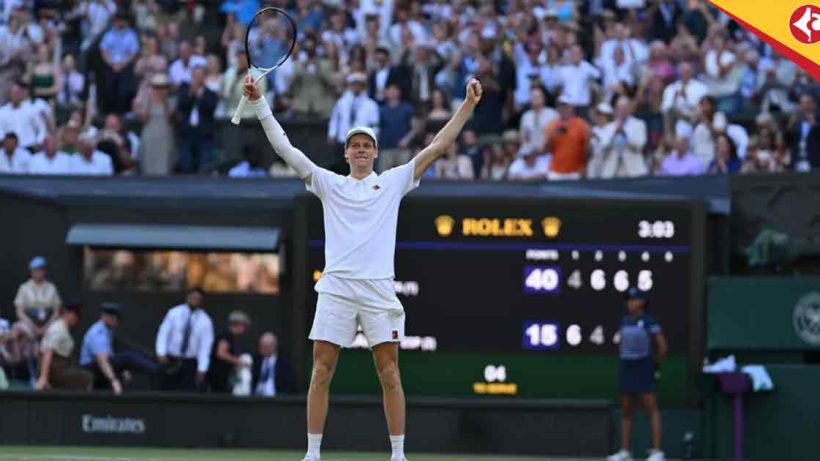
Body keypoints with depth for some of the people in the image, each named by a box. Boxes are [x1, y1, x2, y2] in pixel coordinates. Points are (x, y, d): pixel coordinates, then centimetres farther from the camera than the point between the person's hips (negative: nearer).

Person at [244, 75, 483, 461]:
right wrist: (259, 102, 1)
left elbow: (437, 146, 10)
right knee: (321, 373, -2)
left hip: (379, 290, 0)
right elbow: (285, 148, 9)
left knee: (389, 374, -1)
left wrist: (468, 106, 3)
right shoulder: (329, 184, 13)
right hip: (336, 288, 0)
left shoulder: (393, 182, 13)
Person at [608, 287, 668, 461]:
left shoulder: (649, 322, -7)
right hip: (627, 368, 7)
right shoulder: (625, 321, 11)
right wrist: (626, 361, 10)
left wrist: (655, 364, 3)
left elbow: (662, 347, -5)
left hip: (645, 370, -7)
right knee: (626, 410, 7)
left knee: (652, 408, -8)